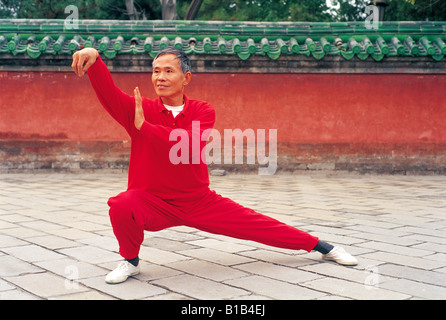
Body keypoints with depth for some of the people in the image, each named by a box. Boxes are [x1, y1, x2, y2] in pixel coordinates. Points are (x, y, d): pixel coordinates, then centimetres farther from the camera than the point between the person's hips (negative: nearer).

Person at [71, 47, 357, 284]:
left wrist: (144, 126, -26)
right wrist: (95, 58, -43)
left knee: (257, 224, 3)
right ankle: (130, 261, -2)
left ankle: (322, 246, 23)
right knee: (121, 207, -32)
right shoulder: (139, 108, -7)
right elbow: (107, 91, -25)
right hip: (152, 201, -1)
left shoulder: (203, 111, -7)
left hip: (200, 201, 1)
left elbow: (189, 143, -26)